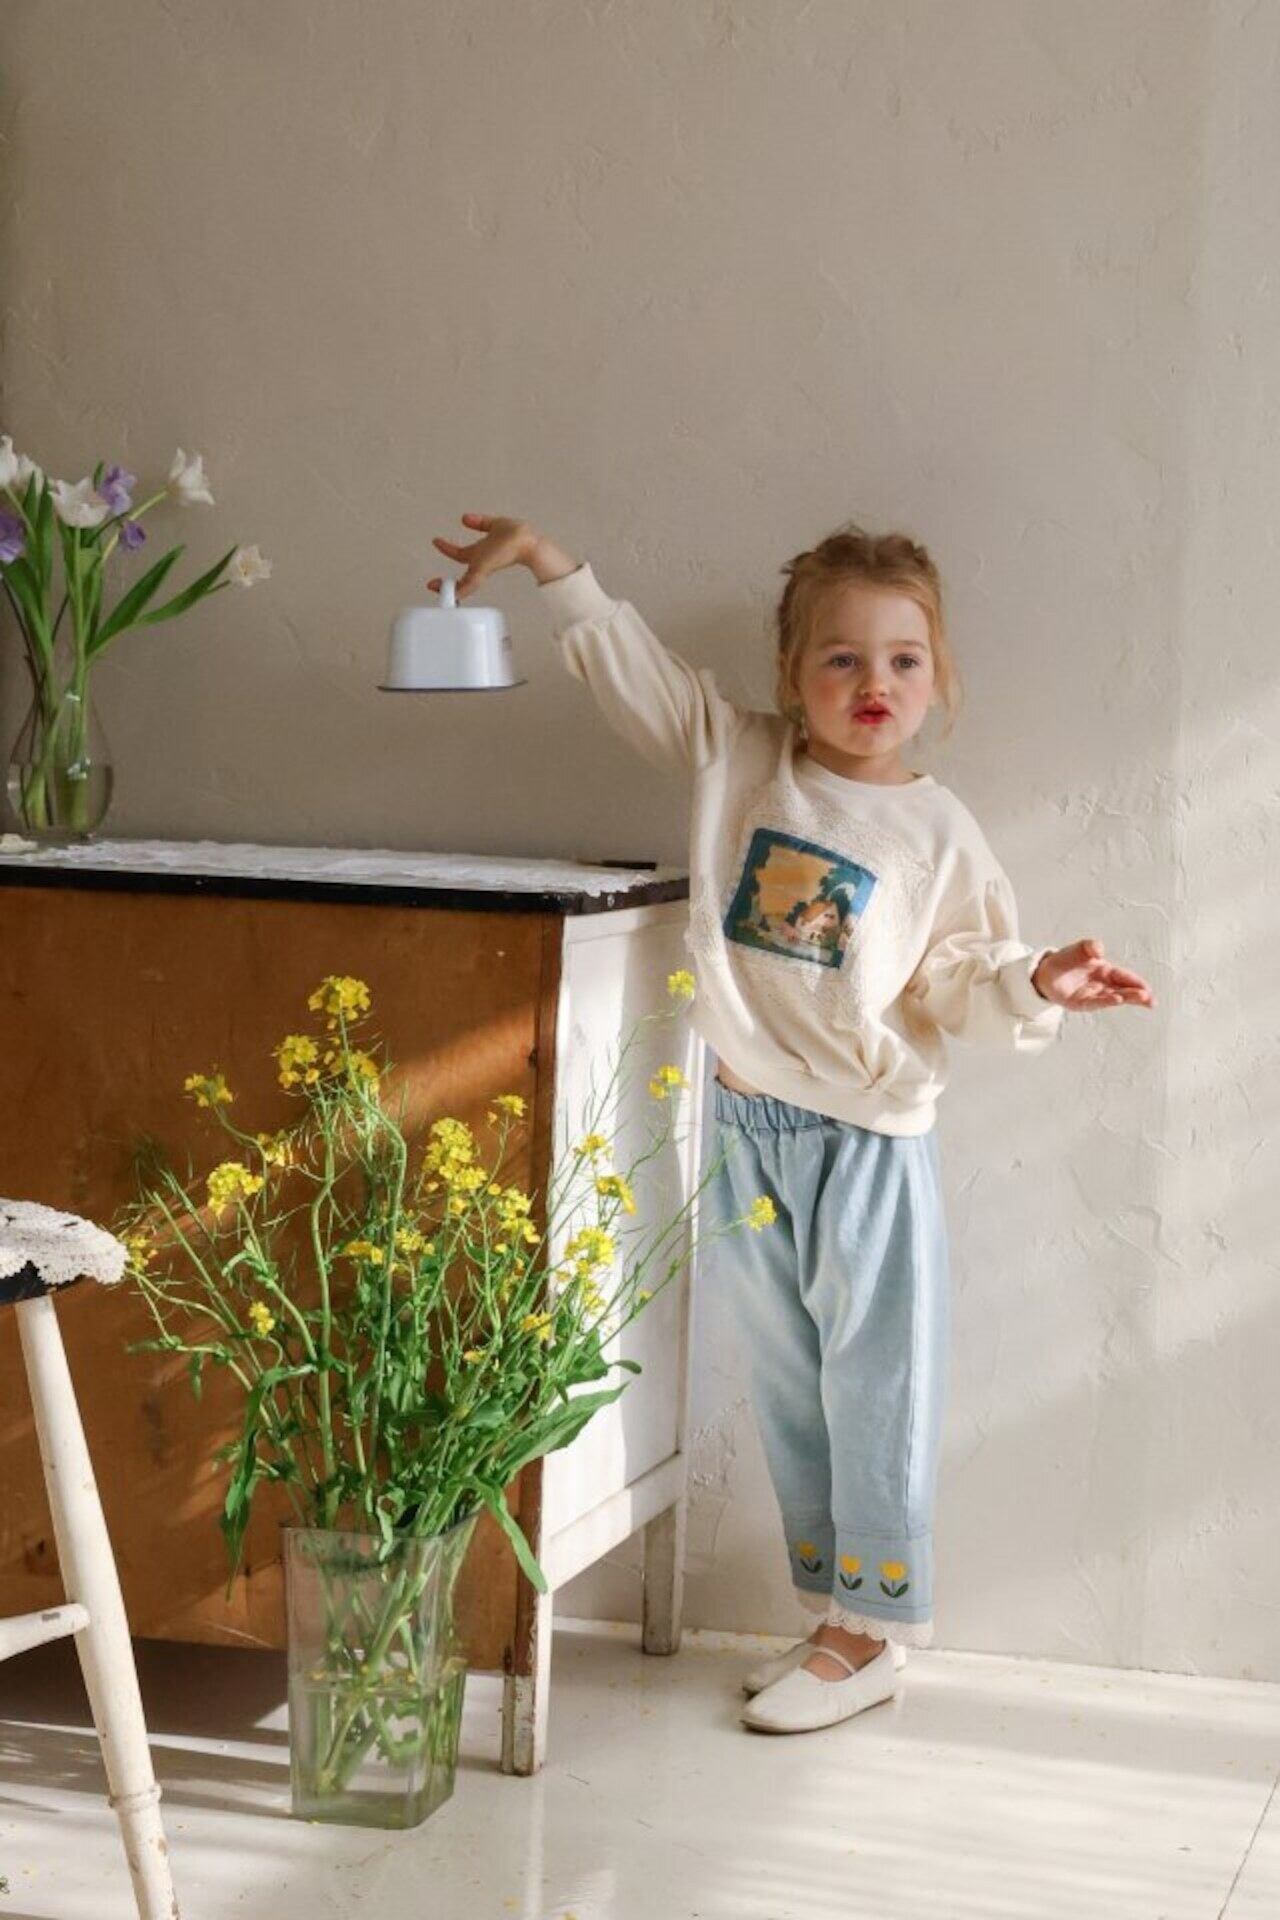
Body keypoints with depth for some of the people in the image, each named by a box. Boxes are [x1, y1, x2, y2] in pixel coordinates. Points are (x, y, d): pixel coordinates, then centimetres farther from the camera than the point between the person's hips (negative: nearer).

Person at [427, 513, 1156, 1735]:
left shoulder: (936, 832, -5)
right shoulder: (737, 759, 2)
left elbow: (958, 983, -4)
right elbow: (631, 667, 7)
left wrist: (1038, 984, -23)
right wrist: (547, 561, 3)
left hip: (866, 1142, -4)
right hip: (745, 1129, 4)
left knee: (875, 1393, 3)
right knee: (785, 1388, 14)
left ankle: (875, 1631, 15)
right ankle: (830, 1604, 28)